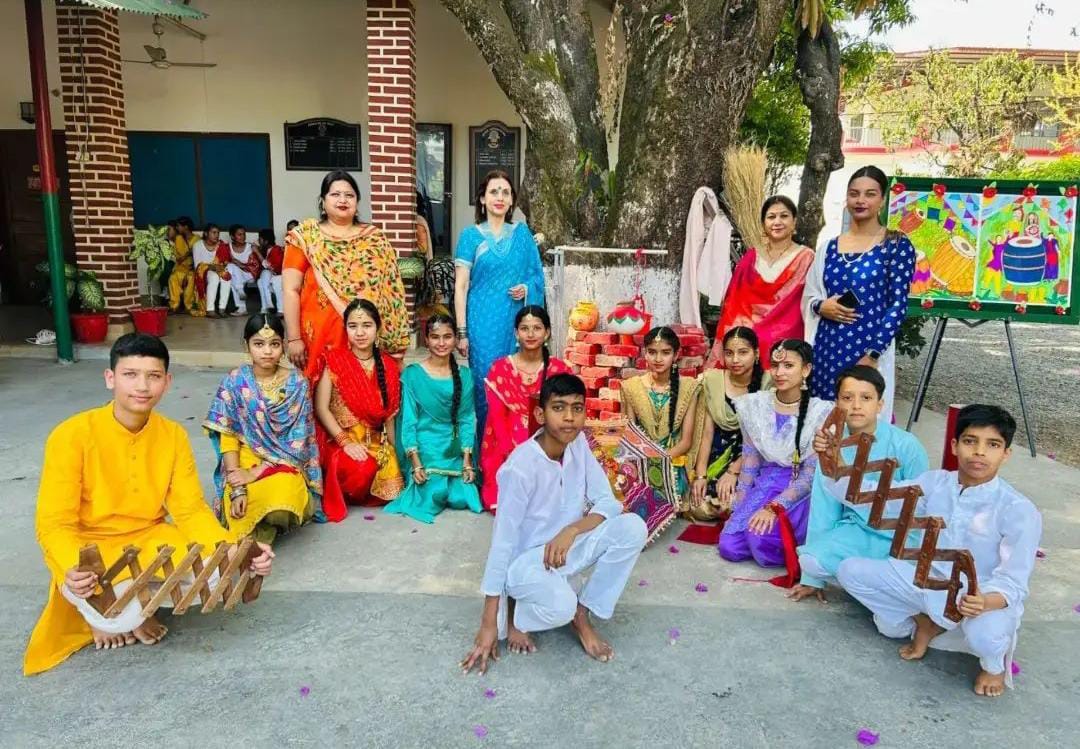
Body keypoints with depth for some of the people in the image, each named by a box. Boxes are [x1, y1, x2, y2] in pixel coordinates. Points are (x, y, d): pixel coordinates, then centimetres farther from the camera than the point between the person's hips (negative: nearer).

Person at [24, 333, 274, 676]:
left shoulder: (173, 435, -6)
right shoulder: (72, 435, -18)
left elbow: (191, 510, -6)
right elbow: (54, 524, -16)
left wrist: (232, 550, -24)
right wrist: (72, 571, -38)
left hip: (150, 541, 4)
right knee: (119, 616, -32)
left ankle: (136, 599, 5)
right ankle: (103, 611, 6)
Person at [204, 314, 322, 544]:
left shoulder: (297, 383, -4)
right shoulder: (234, 382, -3)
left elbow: (297, 441, -8)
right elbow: (228, 437, -5)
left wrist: (256, 473, -17)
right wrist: (237, 488, -17)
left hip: (285, 464, 0)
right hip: (244, 459, 0)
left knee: (282, 497, -33)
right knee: (242, 511, -30)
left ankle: (261, 532, -2)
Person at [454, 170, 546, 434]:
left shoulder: (522, 233, 8)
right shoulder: (471, 235, -1)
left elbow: (537, 274, 14)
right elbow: (460, 286, -4)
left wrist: (527, 288, -10)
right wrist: (462, 332, -8)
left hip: (516, 321, 3)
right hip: (483, 322, -3)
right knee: (486, 383, -1)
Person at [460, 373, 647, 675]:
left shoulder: (578, 444, -9)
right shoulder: (521, 467, -27)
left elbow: (608, 502, -6)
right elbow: (502, 541, -23)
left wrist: (571, 531, -28)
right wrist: (489, 623, -20)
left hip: (565, 547, 6)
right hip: (525, 558, -6)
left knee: (632, 527, -17)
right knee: (560, 605, -37)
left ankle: (582, 614, -1)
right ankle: (515, 612, 1)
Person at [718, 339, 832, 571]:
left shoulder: (822, 412, -11)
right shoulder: (755, 405, 2)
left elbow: (811, 475, -13)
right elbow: (750, 460, 6)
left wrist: (774, 507, -23)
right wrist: (738, 509, 1)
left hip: (800, 492, -4)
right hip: (764, 486, 5)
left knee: (761, 541, -28)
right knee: (729, 546, -13)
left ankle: (797, 548, 4)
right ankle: (776, 531, 12)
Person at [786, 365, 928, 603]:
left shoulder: (907, 445, -12)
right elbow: (824, 507, 0)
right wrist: (813, 578, 3)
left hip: (900, 537, -3)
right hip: (855, 530, 3)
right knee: (811, 560, -26)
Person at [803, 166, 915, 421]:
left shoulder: (896, 245, -1)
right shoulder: (830, 247, 11)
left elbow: (898, 305, -6)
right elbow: (809, 297, 16)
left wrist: (872, 355, -14)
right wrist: (821, 306, -7)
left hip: (867, 351, -4)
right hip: (825, 349, 4)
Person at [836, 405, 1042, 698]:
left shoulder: (1019, 511, -18)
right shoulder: (935, 483, -5)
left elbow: (1013, 583, -21)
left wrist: (985, 602, -45)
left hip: (984, 598, -4)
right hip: (930, 583, 4)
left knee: (985, 633, -40)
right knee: (851, 570, -9)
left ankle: (993, 663, 1)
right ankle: (923, 624, 7)